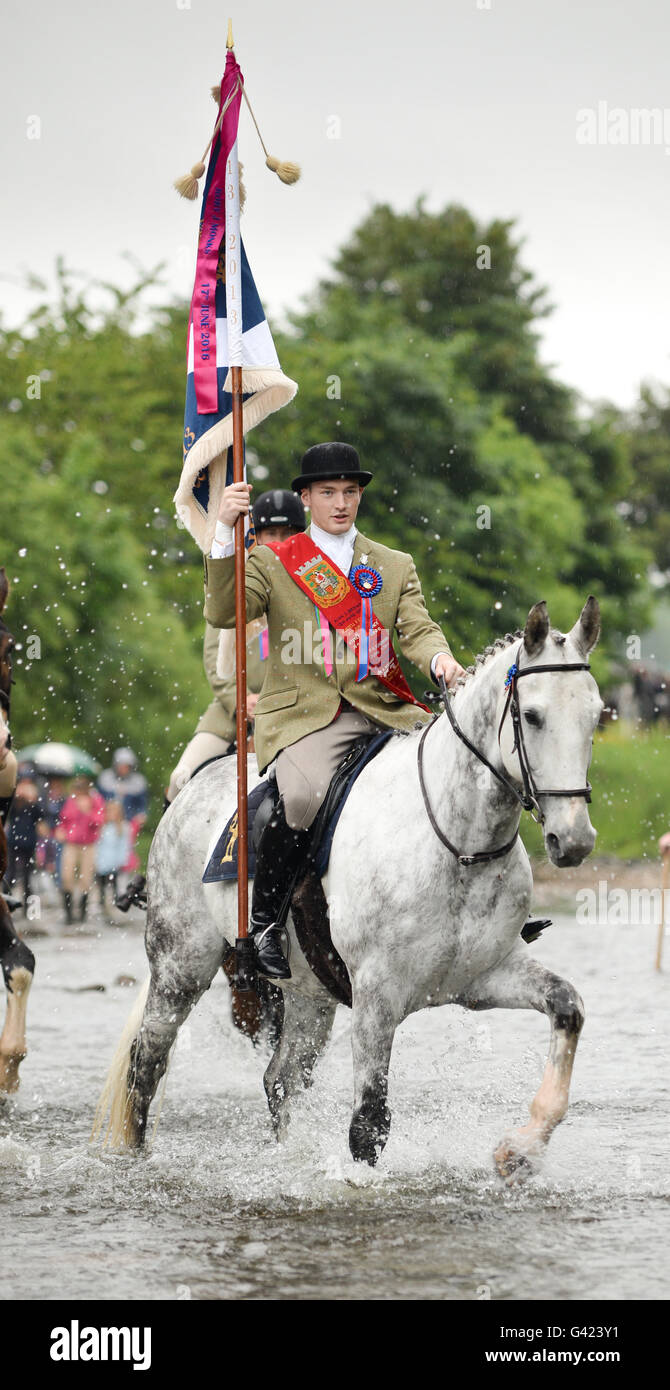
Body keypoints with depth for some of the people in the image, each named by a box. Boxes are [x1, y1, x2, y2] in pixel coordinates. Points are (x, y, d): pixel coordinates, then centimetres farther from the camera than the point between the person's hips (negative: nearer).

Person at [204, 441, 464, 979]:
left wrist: (439, 657, -18)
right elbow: (223, 612, -5)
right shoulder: (273, 561, 11)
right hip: (305, 713, -3)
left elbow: (417, 628, 6)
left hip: (384, 710, 3)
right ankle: (264, 921, -16)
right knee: (304, 794, -35)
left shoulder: (396, 566, 20)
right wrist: (226, 532, -17)